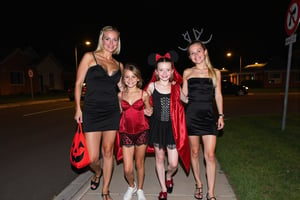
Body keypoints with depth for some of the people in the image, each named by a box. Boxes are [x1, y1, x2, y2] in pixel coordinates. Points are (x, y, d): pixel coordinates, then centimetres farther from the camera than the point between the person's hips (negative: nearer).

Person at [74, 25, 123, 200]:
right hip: (92, 111, -2)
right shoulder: (89, 57, 1)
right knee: (93, 157, -1)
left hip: (112, 112, 3)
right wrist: (78, 108, -6)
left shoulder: (119, 65, 11)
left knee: (108, 151, 8)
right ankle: (97, 173, 38)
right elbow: (78, 83, 0)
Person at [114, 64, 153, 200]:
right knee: (127, 169, 1)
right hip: (126, 133, 1)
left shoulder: (144, 94, -3)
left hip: (141, 132, -1)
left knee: (139, 163, 14)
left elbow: (148, 109, 10)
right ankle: (131, 186, 36)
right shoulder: (120, 95, 2)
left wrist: (149, 112, -11)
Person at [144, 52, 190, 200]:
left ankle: (168, 176, 39)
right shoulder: (152, 86, -4)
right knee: (159, 158, 14)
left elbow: (186, 99, 13)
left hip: (172, 128, 0)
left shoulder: (176, 87, -1)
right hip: (157, 126, 0)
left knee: (173, 164, 1)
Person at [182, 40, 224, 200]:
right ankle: (198, 185, 31)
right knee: (194, 152, 10)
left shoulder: (215, 72, 7)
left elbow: (218, 95, 11)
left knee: (210, 155, -2)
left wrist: (221, 115, 7)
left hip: (208, 115, 0)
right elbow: (184, 96, 9)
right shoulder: (187, 72, 6)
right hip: (191, 115, 0)